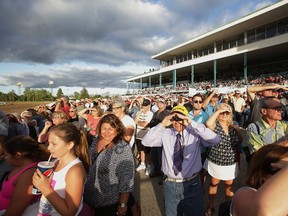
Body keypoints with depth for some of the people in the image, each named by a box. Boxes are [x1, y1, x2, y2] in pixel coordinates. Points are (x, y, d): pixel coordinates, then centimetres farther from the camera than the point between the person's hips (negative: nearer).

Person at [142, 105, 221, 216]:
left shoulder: (195, 133, -10)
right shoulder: (165, 133, -5)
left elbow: (215, 139, -24)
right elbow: (146, 142, -13)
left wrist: (192, 124, -30)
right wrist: (162, 125, -23)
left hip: (191, 184, -1)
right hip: (170, 184, 2)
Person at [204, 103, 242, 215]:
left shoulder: (234, 128, -1)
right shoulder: (215, 125, -12)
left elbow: (238, 145, 9)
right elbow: (208, 123, -38)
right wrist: (218, 111, -28)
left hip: (231, 163, 3)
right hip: (215, 162, -2)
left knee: (229, 185, 19)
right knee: (214, 184, 17)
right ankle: (210, 207, 38)